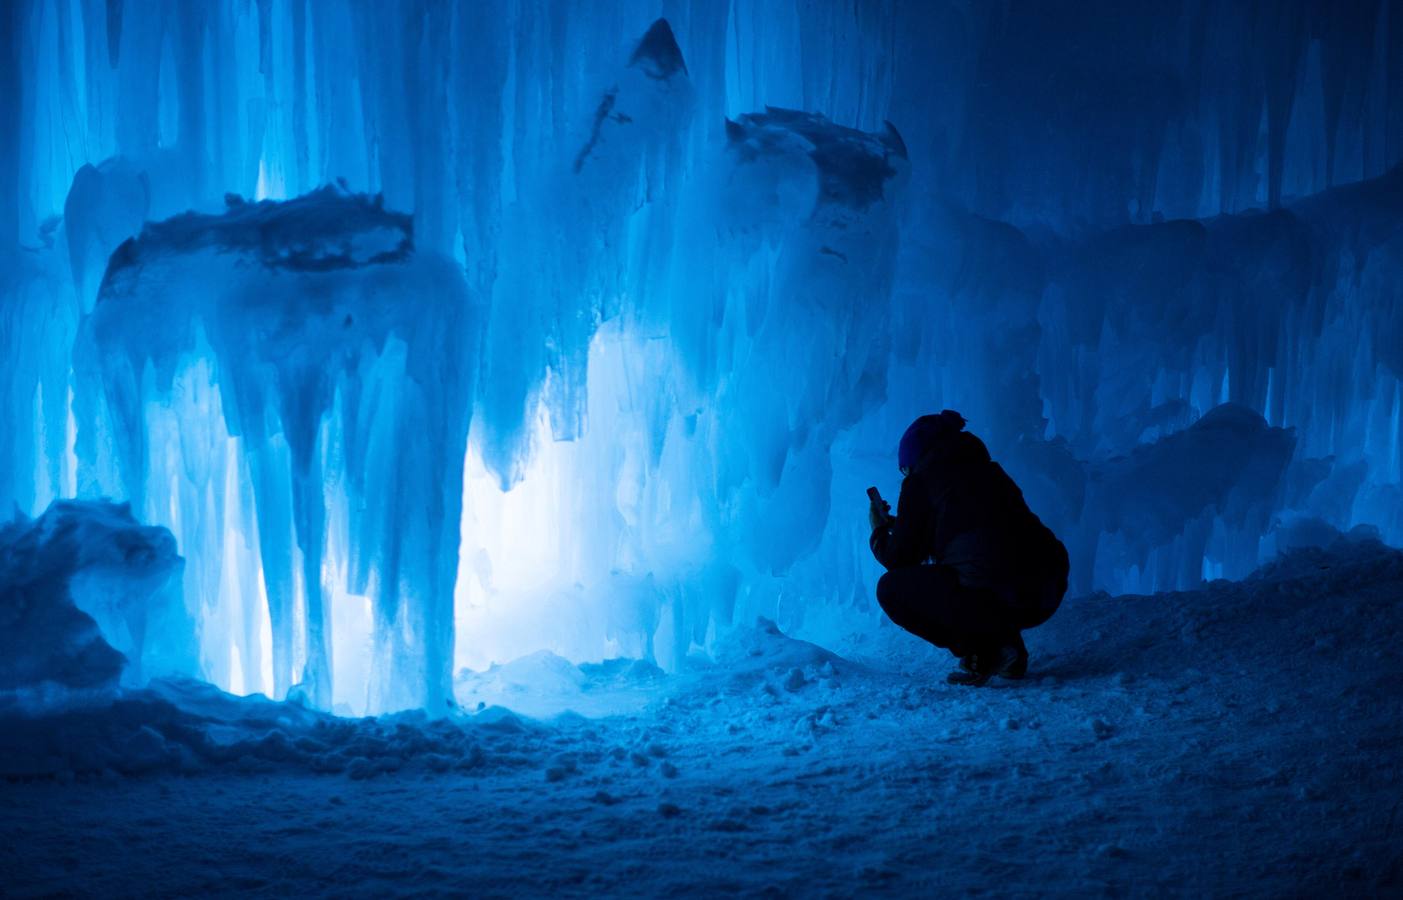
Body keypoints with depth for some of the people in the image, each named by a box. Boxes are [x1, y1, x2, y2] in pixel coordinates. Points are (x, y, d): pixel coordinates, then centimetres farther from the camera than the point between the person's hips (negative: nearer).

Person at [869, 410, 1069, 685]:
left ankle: (984, 655, 0)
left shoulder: (920, 481, 6)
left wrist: (879, 531, 31)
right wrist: (900, 526, 45)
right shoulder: (987, 470, 26)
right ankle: (1005, 644, 18)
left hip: (996, 598, -8)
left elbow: (900, 559, 10)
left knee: (891, 589, 11)